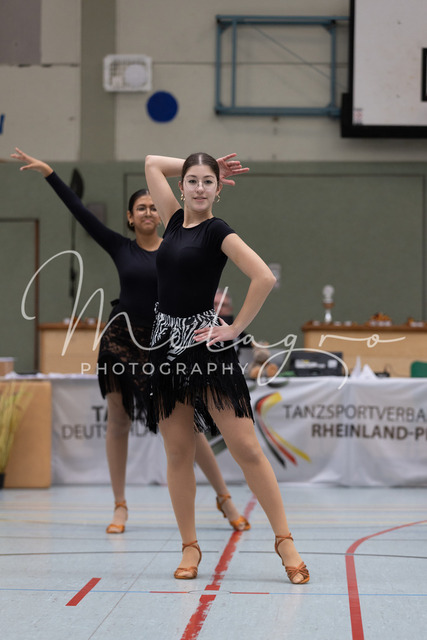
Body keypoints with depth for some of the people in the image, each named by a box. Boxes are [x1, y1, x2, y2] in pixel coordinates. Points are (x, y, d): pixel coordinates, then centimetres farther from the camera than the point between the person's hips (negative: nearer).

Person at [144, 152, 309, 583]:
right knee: (178, 453, 7)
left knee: (246, 448, -7)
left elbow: (265, 278, -18)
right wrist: (197, 167, 14)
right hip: (167, 342, 6)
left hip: (206, 344, -6)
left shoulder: (218, 232, -6)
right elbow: (152, 163, 21)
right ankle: (190, 547, 15)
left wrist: (235, 329, -13)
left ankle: (284, 540, -3)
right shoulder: (175, 221, 11)